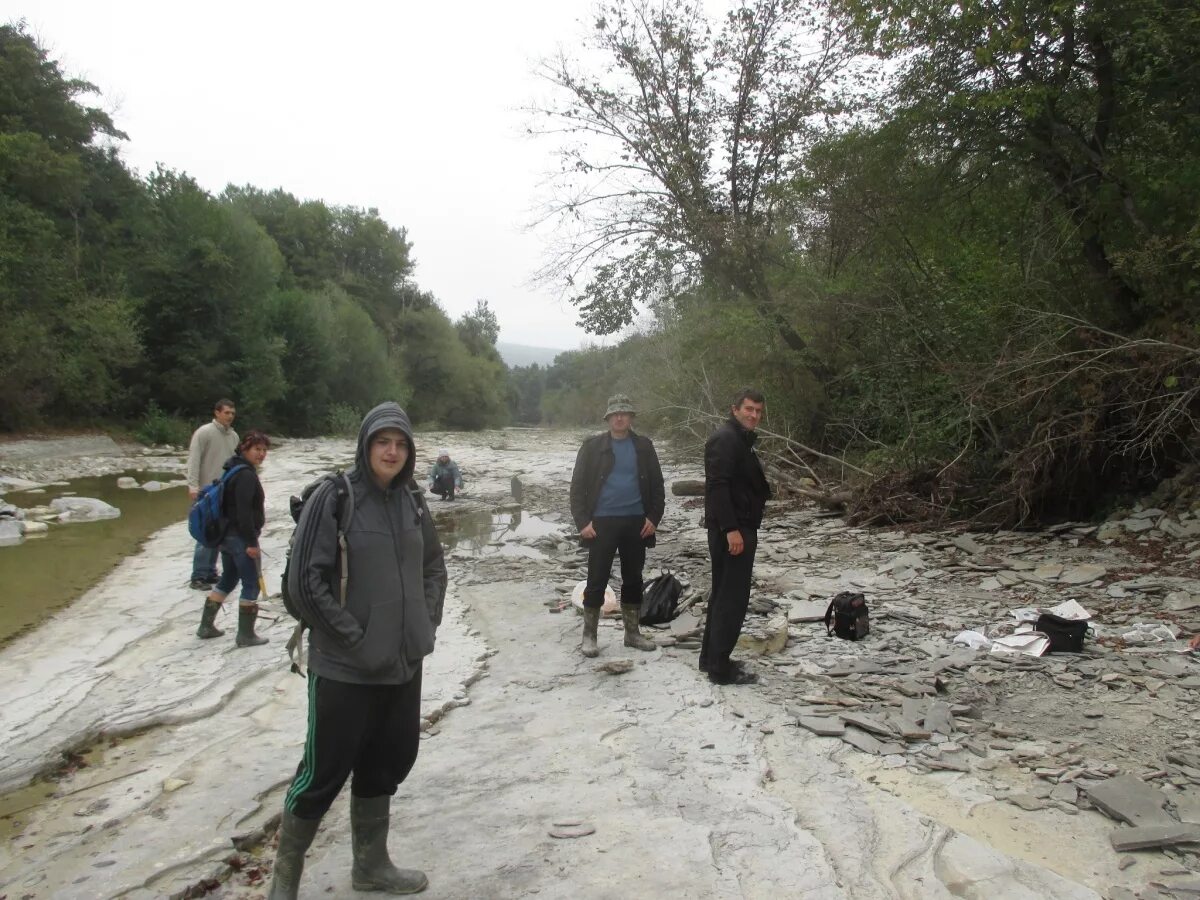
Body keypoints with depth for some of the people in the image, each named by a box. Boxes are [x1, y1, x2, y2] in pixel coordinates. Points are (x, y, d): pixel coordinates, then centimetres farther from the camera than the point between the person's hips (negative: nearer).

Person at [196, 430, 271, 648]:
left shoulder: (234, 470, 14)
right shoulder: (247, 475, -18)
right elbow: (244, 511, -25)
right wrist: (251, 541, -23)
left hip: (227, 536, 10)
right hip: (241, 538, -10)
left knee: (228, 580, 22)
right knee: (251, 585, -1)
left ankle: (206, 626, 29)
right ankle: (245, 635, 5)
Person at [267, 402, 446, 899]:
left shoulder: (412, 501, 4)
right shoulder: (333, 497, -13)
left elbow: (434, 566, 17)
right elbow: (305, 580, -16)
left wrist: (426, 625, 5)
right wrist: (355, 638, -15)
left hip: (404, 663, 6)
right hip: (344, 666, -6)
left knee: (386, 763, 17)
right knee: (325, 770, 4)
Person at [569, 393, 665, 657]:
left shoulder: (644, 446, 6)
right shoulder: (593, 446, -2)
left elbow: (656, 485, 8)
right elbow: (578, 485, -3)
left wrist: (654, 517, -2)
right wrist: (582, 521, -10)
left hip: (636, 522, 3)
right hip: (602, 522, -3)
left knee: (633, 580, 11)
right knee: (597, 581, 0)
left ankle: (632, 633, 23)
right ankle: (589, 635, 12)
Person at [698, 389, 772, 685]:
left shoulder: (741, 441, 19)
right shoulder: (726, 438, -14)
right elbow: (717, 485, -23)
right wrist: (731, 529, -27)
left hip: (739, 528, 11)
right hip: (731, 530, -11)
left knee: (723, 595, 15)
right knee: (733, 598, -7)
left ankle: (710, 658, 24)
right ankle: (720, 667, -1)